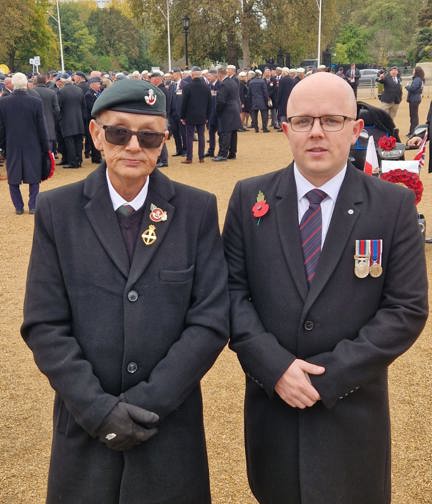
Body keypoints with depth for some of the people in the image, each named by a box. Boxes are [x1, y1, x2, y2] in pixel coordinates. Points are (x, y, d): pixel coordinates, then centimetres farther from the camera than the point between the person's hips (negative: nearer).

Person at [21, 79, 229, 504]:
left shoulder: (197, 209, -4)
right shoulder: (57, 210, -4)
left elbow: (211, 321, -7)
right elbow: (44, 326, -5)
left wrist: (148, 401, -13)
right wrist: (97, 407, -13)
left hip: (172, 424, 0)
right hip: (84, 425, 0)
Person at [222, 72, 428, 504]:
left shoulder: (394, 205, -6)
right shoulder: (250, 197, -2)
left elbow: (407, 309, -8)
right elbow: (231, 289, -3)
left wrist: (328, 374, -15)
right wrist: (274, 365, -15)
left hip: (352, 408, -1)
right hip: (271, 400, 2)